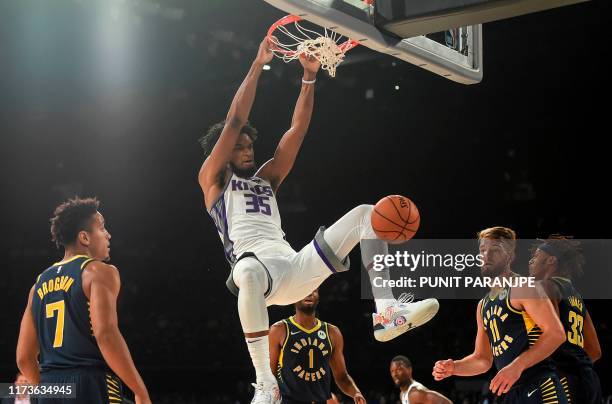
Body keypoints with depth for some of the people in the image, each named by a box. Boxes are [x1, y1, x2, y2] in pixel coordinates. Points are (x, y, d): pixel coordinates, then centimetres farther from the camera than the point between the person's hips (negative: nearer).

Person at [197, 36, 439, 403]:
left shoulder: (266, 179, 31)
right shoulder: (213, 179, 15)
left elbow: (298, 129, 23)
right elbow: (235, 120, 5)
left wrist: (310, 76, 14)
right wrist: (259, 64, 4)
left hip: (295, 268, 6)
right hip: (258, 266, -6)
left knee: (366, 214, -3)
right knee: (248, 272, -46)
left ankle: (386, 312, -20)